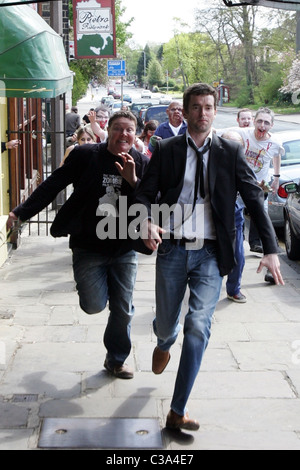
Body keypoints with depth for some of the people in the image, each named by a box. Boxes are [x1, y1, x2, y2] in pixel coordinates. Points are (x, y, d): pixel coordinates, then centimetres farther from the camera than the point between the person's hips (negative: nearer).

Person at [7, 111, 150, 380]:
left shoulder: (142, 163, 0)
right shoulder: (85, 155, -6)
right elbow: (53, 185, -5)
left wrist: (133, 181, -23)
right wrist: (22, 212, -10)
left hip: (124, 248, 2)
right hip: (88, 245, -2)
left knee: (123, 310, 8)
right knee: (94, 305, -5)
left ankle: (117, 359, 30)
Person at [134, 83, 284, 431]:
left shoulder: (230, 152, 3)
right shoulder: (165, 150, 3)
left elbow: (254, 199, 0)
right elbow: (145, 192, 2)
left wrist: (270, 249, -9)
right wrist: (147, 222, -22)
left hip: (211, 253, -1)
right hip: (173, 249, 1)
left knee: (198, 327, -12)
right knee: (166, 324, 11)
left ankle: (178, 411, -2)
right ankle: (164, 344, 52)